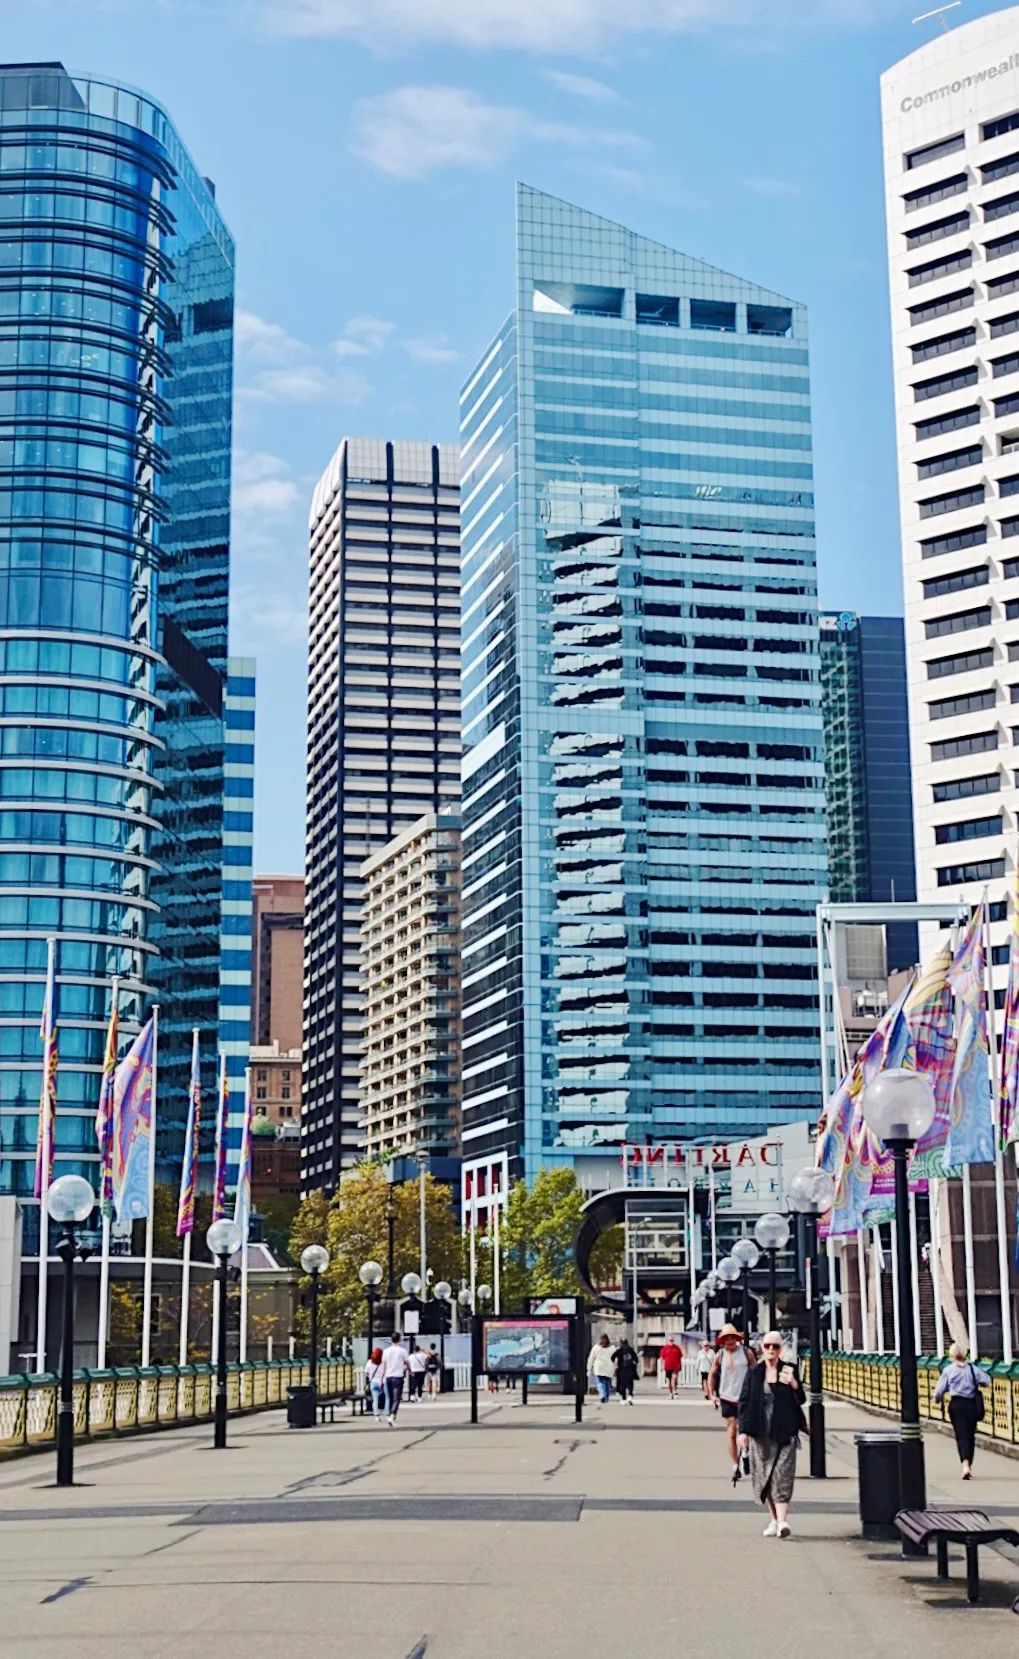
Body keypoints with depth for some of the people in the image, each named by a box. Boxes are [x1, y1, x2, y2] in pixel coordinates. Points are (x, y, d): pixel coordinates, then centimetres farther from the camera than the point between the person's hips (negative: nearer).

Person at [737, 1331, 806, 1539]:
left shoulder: (789, 1370, 2)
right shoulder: (754, 1372, 5)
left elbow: (801, 1400, 5)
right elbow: (744, 1401, 6)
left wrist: (794, 1384, -16)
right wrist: (743, 1431, -1)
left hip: (784, 1433, -2)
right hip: (760, 1433, 2)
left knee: (782, 1475, -11)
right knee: (764, 1476, 6)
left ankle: (782, 1520, -17)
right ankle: (774, 1518, 20)